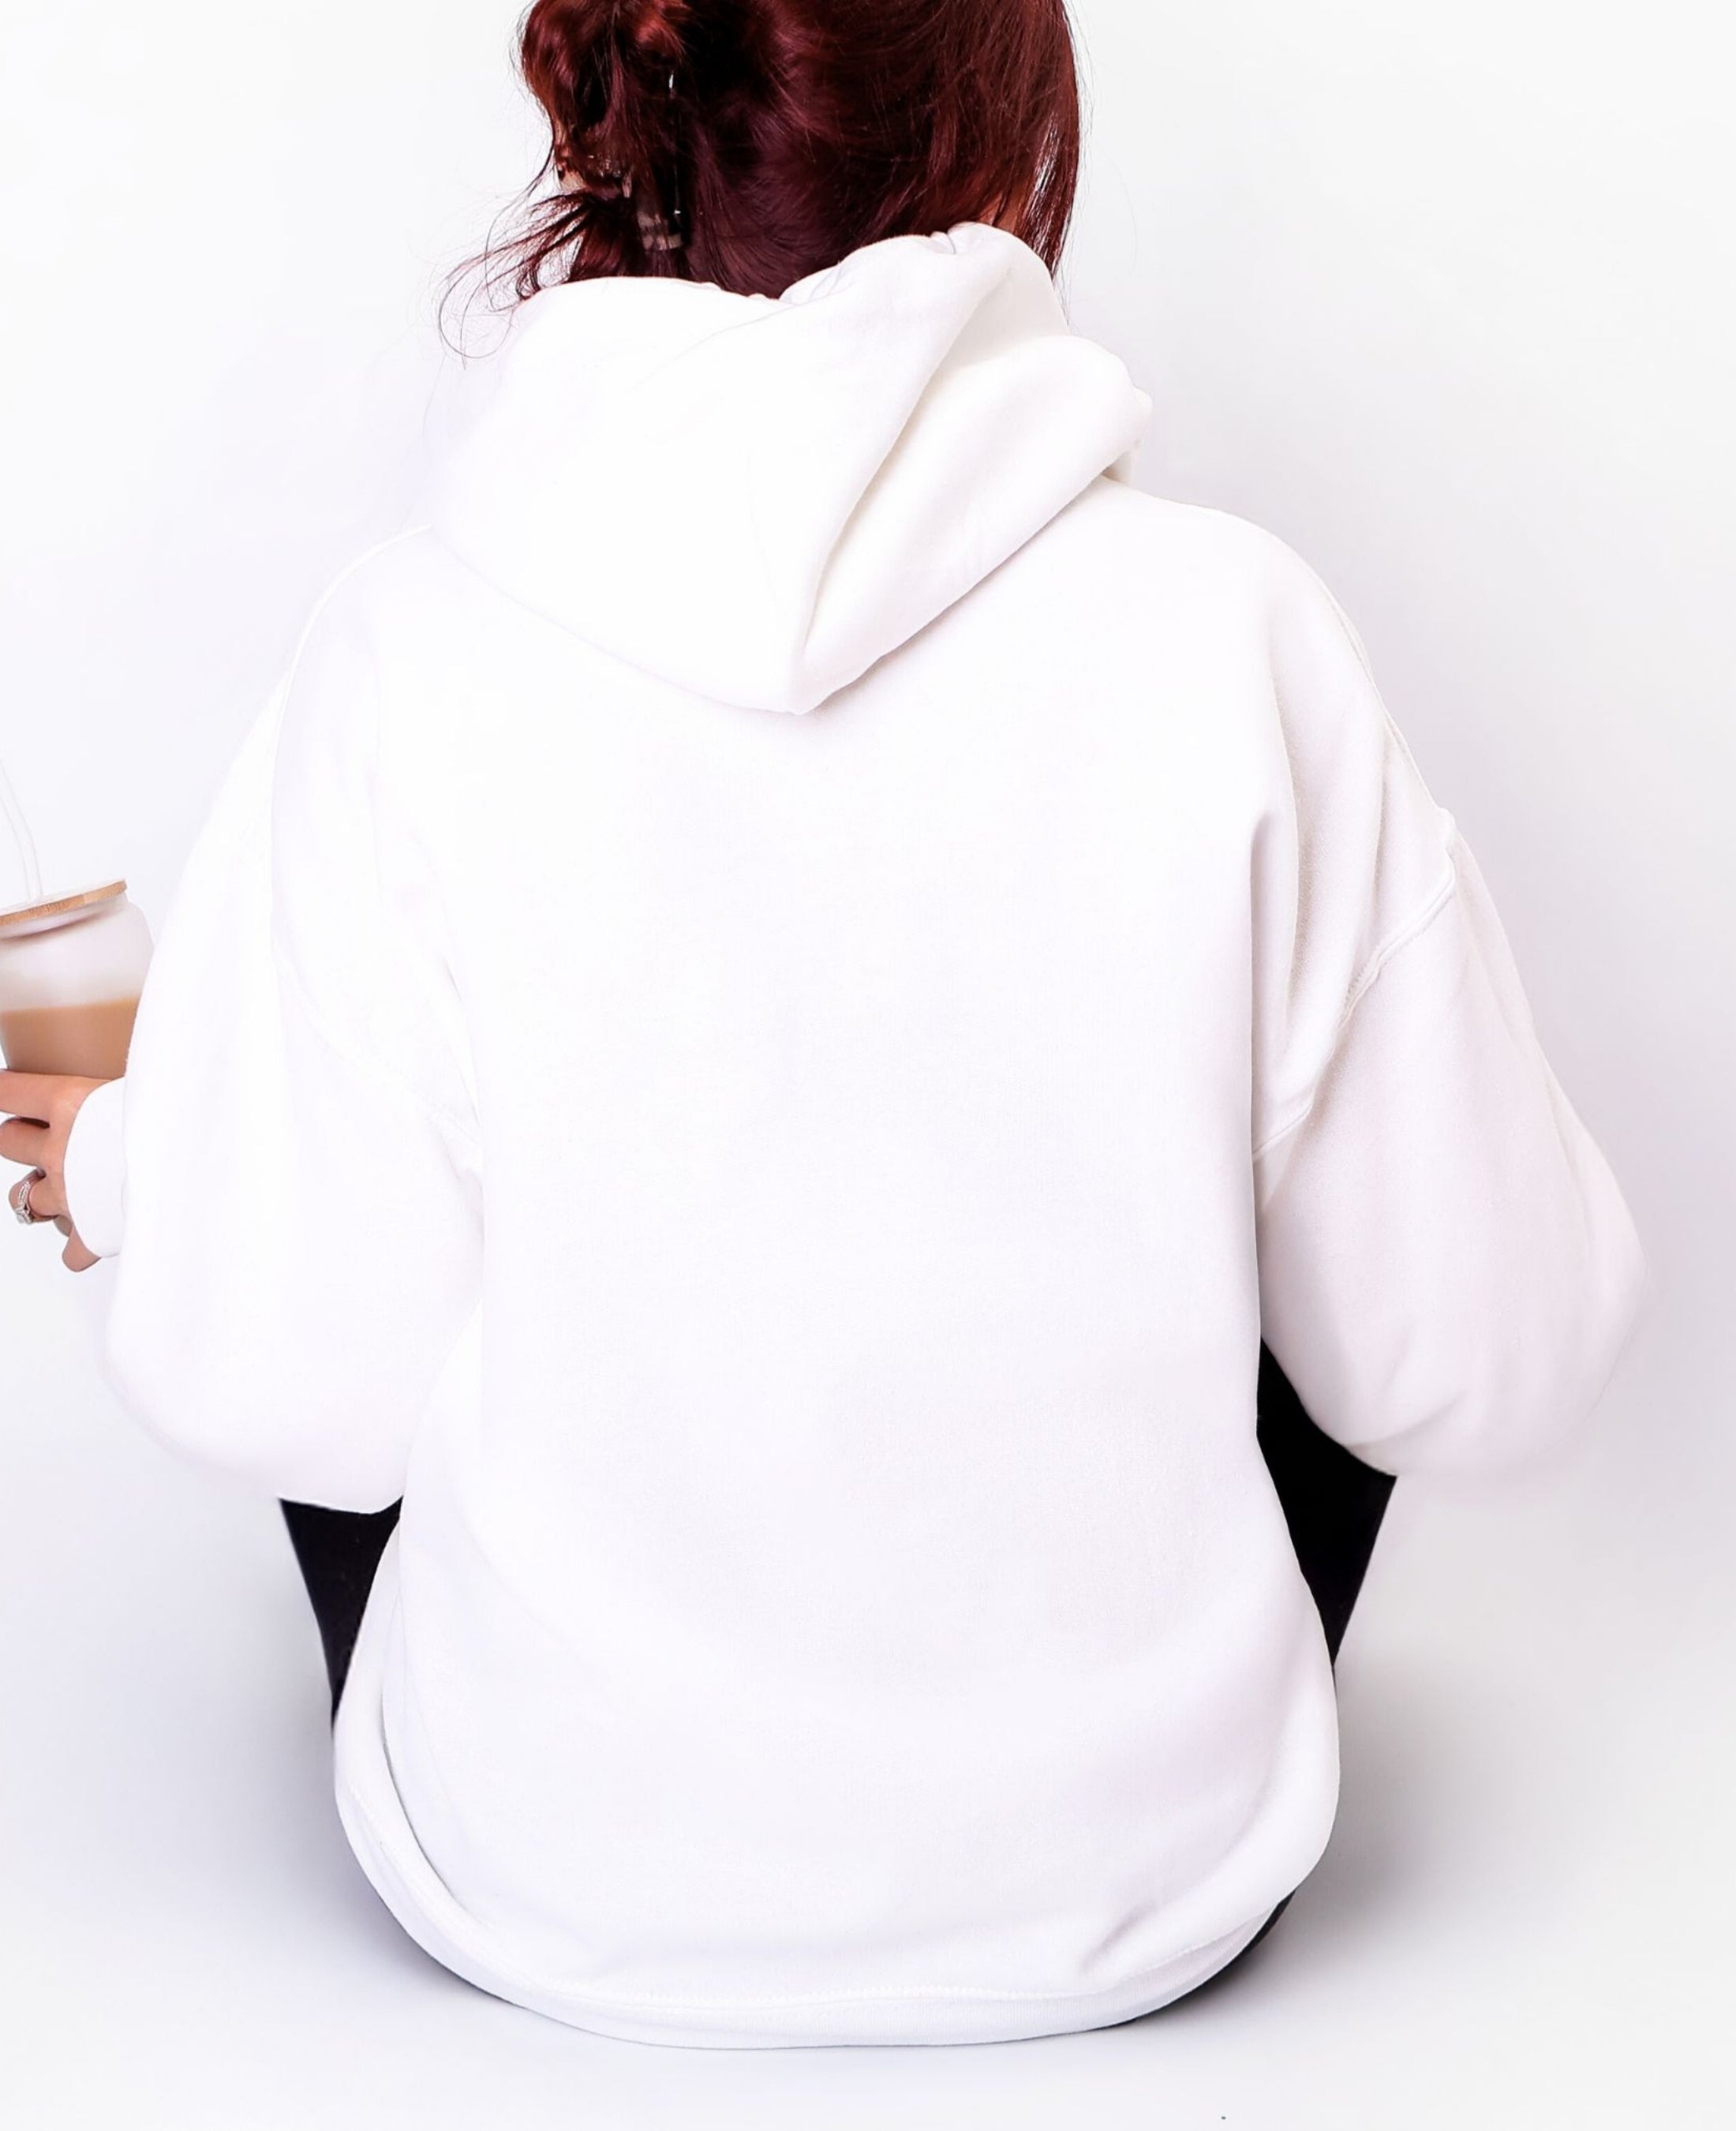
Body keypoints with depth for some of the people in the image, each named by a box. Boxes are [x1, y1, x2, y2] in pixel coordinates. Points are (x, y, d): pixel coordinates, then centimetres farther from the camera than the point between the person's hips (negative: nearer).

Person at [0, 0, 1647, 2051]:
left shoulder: (415, 646, -14)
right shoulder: (1229, 630, -14)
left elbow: (280, 1382, -9)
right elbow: (1483, 1365, -8)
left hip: (557, 1903, 1)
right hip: (1128, 1901, 1)